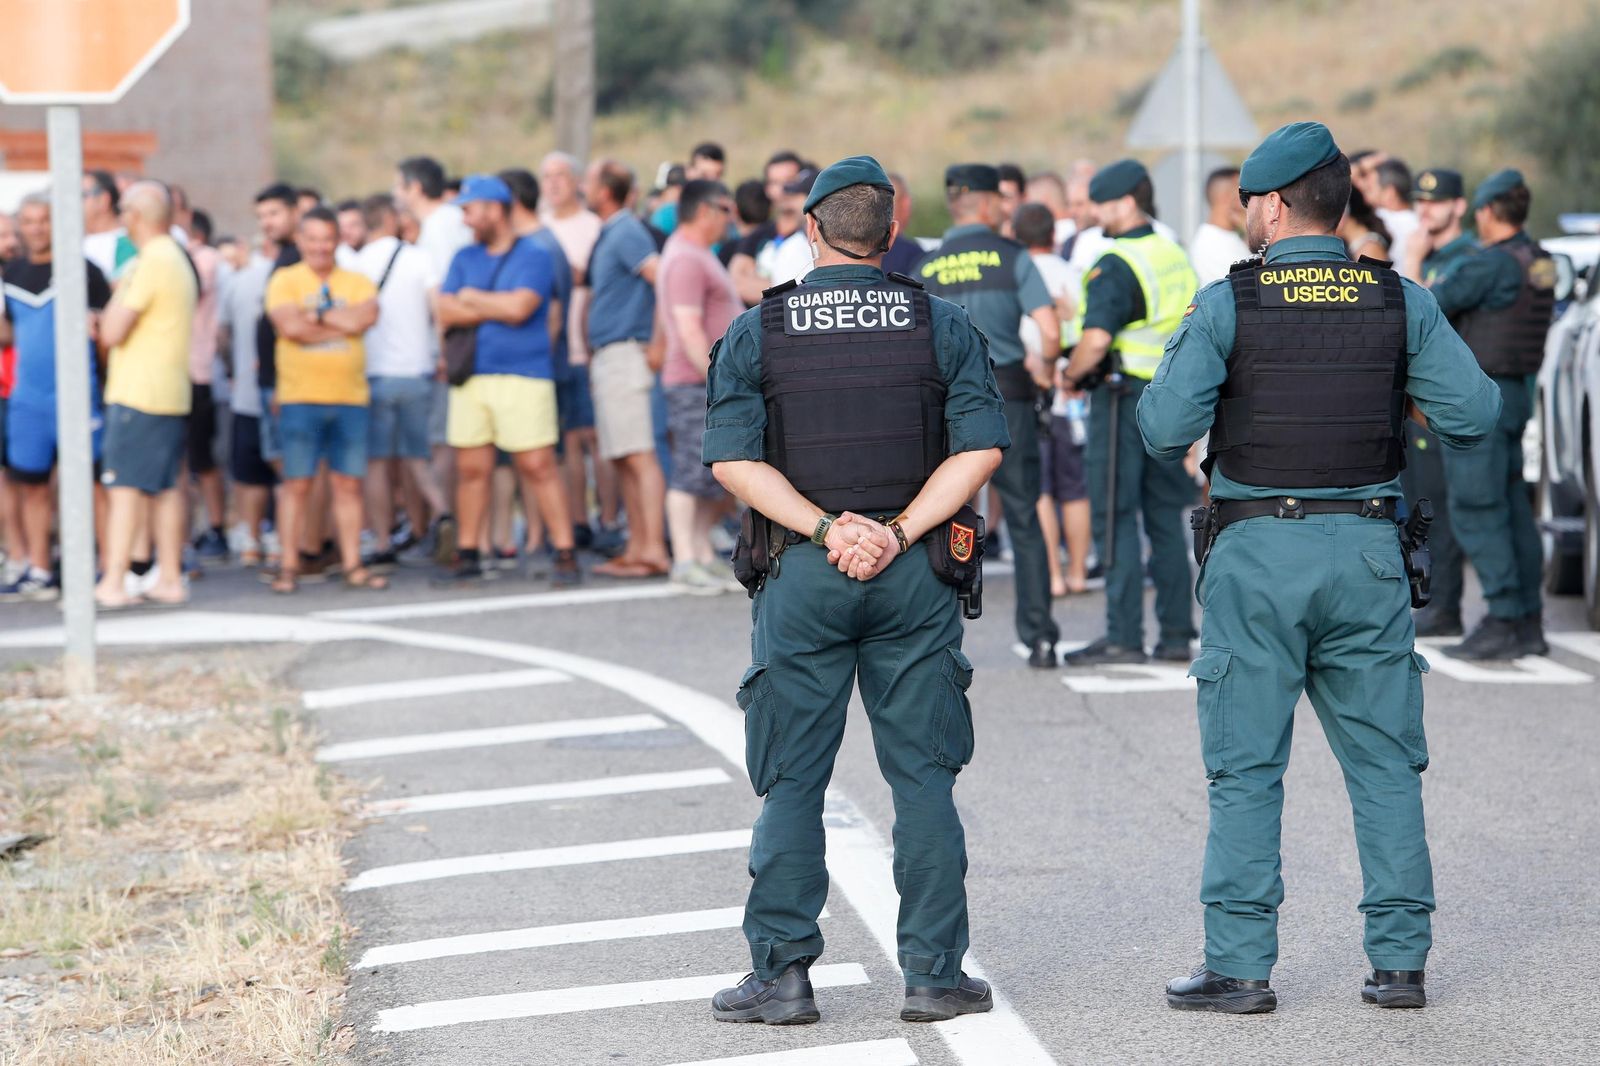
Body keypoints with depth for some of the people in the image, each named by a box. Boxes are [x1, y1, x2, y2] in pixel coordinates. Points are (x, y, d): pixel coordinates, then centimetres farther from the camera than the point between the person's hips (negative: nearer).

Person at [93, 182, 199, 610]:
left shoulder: (150, 263, -15)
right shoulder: (180, 260, 16)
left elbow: (112, 332, -17)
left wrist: (119, 293, -1)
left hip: (136, 394, -9)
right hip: (172, 393, 9)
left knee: (124, 487, -8)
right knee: (165, 487, 10)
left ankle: (113, 582, -11)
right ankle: (170, 578, 10)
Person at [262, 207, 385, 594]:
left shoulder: (357, 283, 12)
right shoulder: (285, 281, 4)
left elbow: (365, 317, -9)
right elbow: (290, 326, -13)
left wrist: (317, 314, -9)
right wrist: (343, 323, -6)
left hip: (350, 398, 2)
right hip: (300, 398, -2)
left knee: (348, 483, 4)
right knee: (297, 483, -1)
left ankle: (353, 565, 9)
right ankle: (288, 566, 4)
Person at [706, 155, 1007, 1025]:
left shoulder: (755, 332, 1)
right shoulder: (942, 325, 3)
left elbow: (735, 458, -9)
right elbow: (981, 446, -6)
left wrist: (825, 528, -11)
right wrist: (898, 533, -10)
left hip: (803, 576, 0)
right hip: (916, 577, 1)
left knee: (792, 784, 5)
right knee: (924, 777, 6)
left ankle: (781, 975, 4)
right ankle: (934, 973, 6)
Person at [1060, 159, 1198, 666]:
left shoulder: (1116, 265, -15)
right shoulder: (1176, 256, 11)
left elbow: (1095, 340, -25)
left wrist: (1070, 376, -8)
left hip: (1123, 396, -8)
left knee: (1115, 517, -4)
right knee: (1165, 515, 11)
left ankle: (1123, 635, -5)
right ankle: (1176, 633, 12)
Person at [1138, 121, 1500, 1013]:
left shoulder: (1228, 304, -6)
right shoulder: (1401, 302, 2)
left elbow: (1166, 427, -12)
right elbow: (1474, 413, -1)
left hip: (1259, 549, -2)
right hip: (1367, 549, 2)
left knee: (1247, 770, 4)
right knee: (1385, 764, 9)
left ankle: (1240, 966, 3)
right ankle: (1400, 960, 8)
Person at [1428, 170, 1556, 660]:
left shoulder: (1491, 264, -18)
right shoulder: (1540, 264, 10)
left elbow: (1428, 306, -17)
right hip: (1514, 394, 9)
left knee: (1477, 513, -7)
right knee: (1512, 510, 12)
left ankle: (1504, 622, -10)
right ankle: (1529, 621, 14)